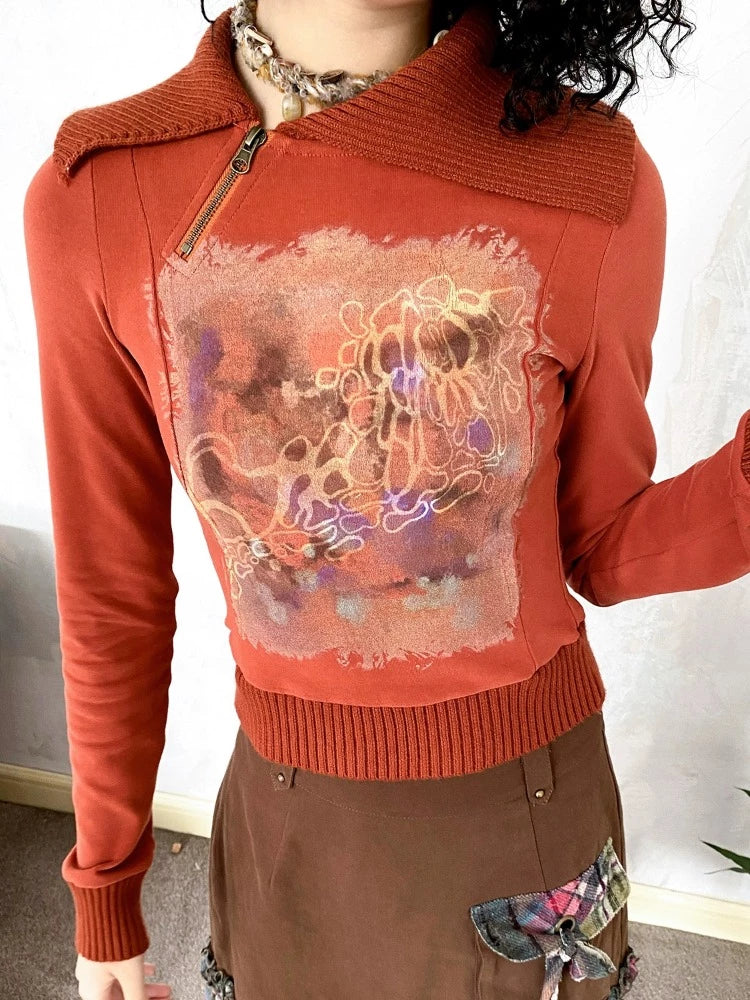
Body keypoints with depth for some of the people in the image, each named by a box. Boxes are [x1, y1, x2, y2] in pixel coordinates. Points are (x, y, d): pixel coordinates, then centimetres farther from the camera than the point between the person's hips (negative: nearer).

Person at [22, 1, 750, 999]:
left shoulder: (596, 179, -17)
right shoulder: (92, 196, -14)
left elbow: (602, 548, -6)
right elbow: (111, 585, -5)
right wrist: (105, 891, 6)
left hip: (532, 791, 0)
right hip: (287, 806, 1)